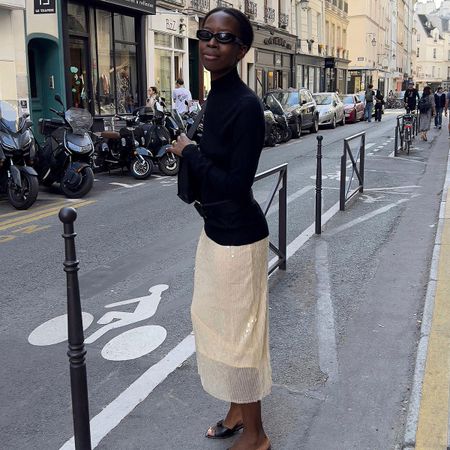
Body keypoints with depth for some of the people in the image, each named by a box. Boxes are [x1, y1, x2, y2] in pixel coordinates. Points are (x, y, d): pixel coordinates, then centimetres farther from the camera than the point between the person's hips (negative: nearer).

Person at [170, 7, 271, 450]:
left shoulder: (246, 105, -21)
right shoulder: (214, 97, 6)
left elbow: (235, 184, -25)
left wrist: (188, 153, -15)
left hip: (238, 239, -9)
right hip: (215, 231, 10)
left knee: (238, 333, 5)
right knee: (216, 324, 22)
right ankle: (237, 409, 45)